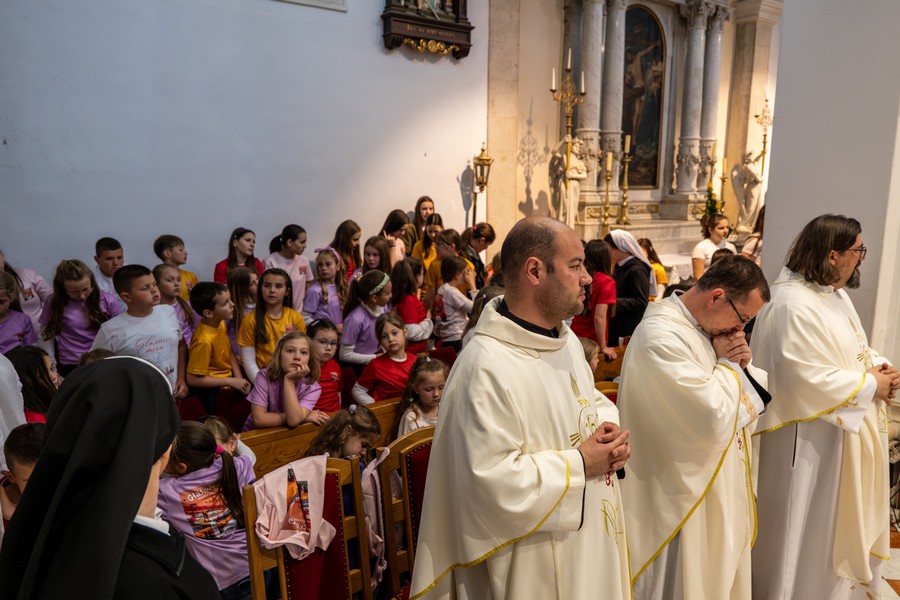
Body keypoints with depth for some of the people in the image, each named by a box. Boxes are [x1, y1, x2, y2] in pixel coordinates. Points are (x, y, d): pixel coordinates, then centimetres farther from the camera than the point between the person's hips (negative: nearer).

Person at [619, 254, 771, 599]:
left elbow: (761, 392, 10)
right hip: (684, 494, -9)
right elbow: (714, 417, -30)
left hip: (719, 484, 9)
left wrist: (742, 365, -10)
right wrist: (726, 363, -14)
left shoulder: (710, 326, 3)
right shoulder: (661, 336, -27)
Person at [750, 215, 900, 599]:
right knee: (811, 528, 7)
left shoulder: (835, 293, 8)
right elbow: (808, 380, -28)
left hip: (845, 428, 10)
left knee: (840, 519, 24)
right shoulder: (794, 306, -26)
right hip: (812, 438, -10)